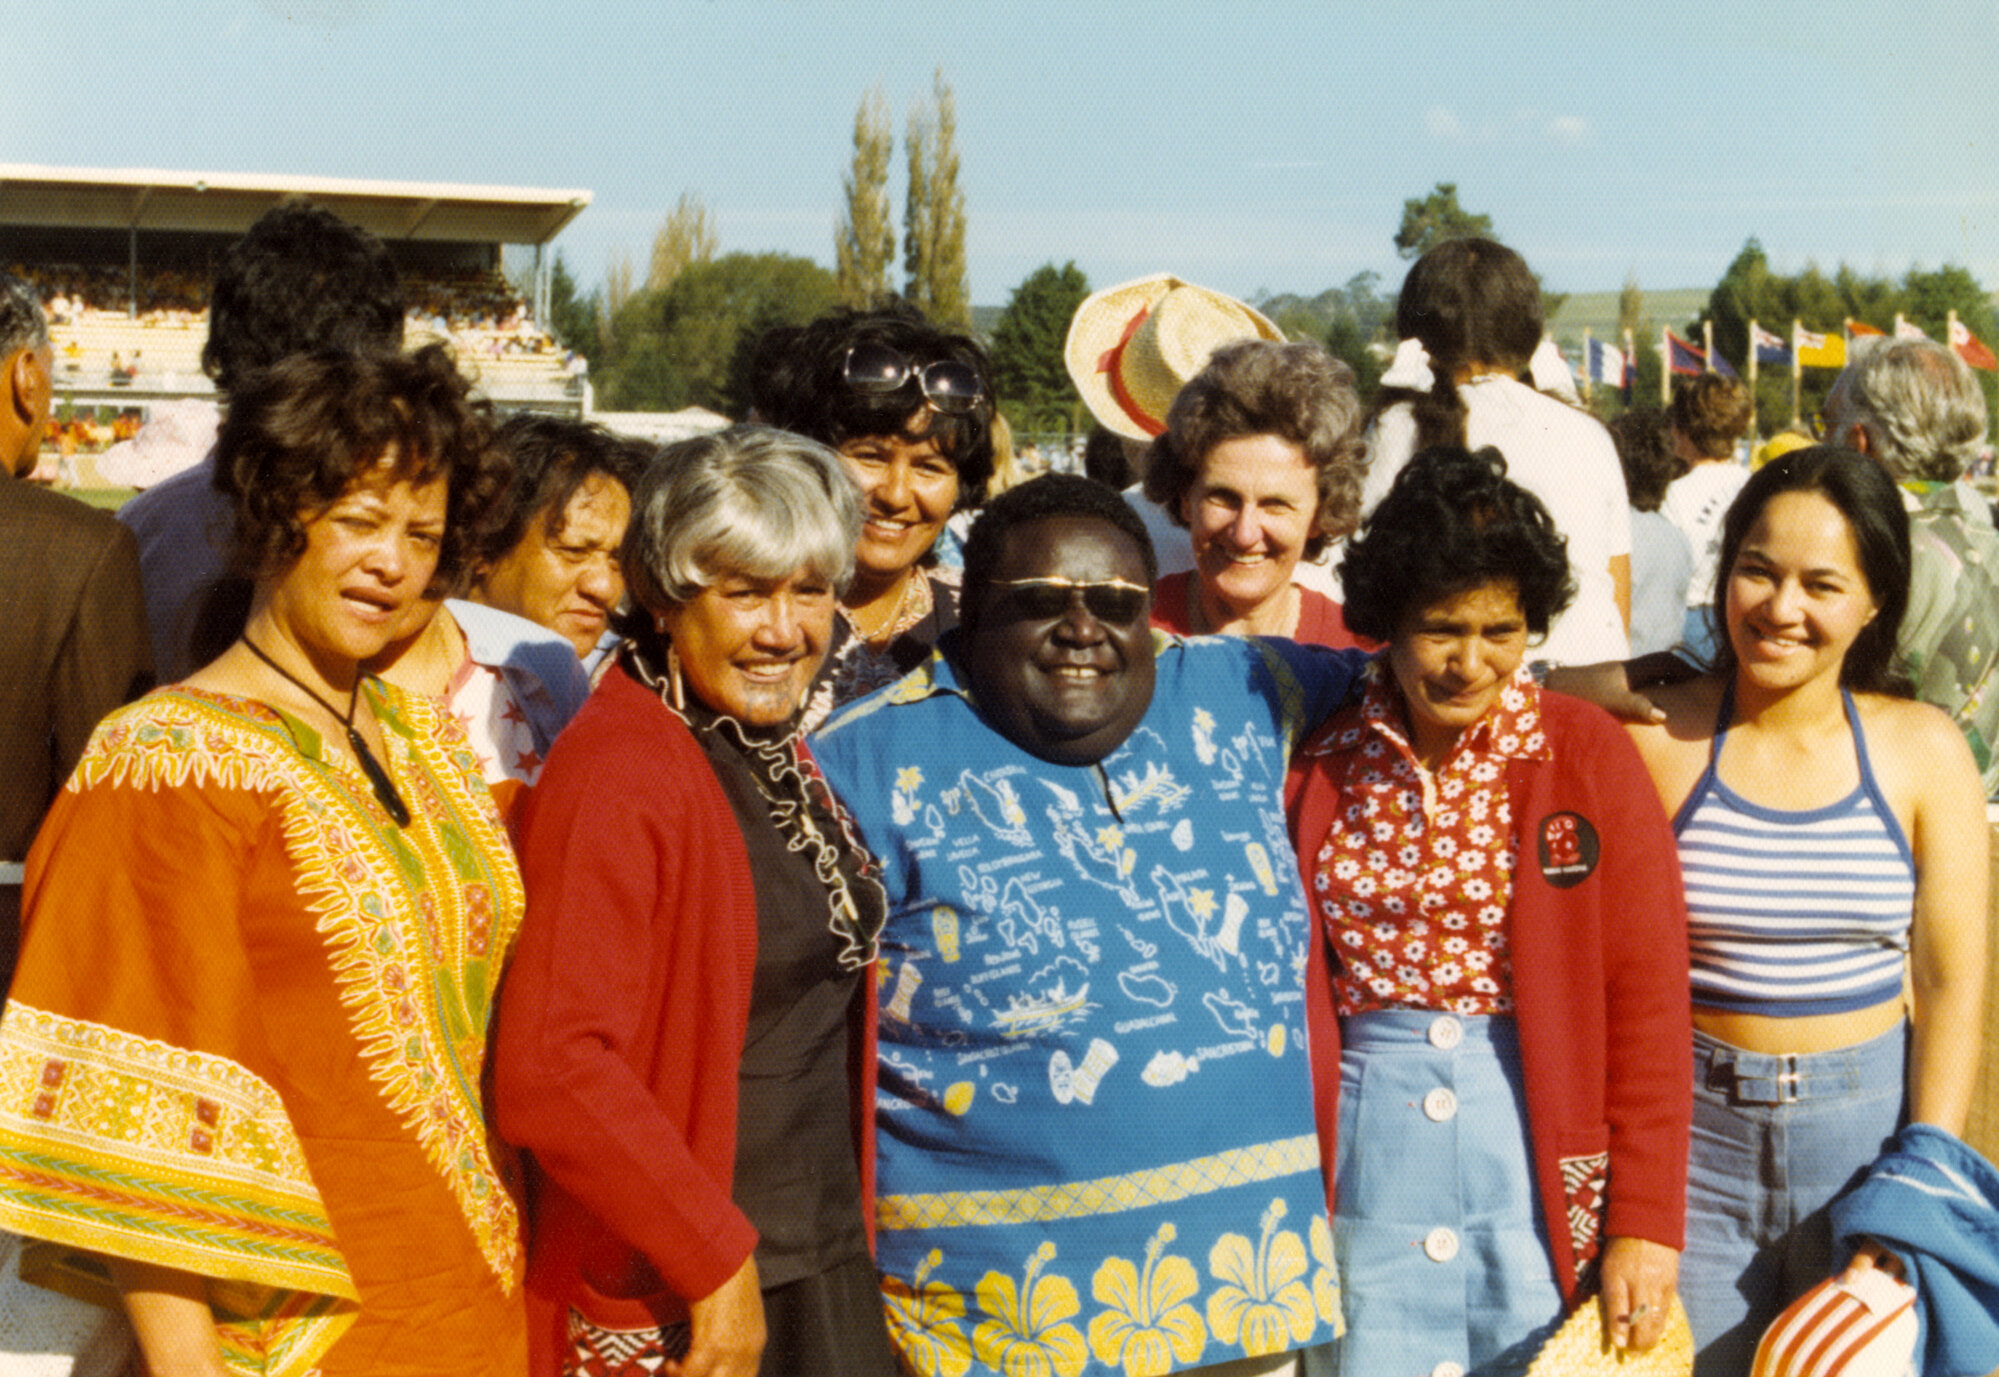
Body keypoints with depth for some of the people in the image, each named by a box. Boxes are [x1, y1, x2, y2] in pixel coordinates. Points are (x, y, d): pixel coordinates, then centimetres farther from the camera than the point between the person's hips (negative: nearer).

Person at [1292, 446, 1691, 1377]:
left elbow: (1648, 996, -5)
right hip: (1371, 1150, 2)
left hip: (1541, 1149, -1)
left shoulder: (1588, 755, -5)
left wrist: (1646, 1223, -8)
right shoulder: (1323, 765, 2)